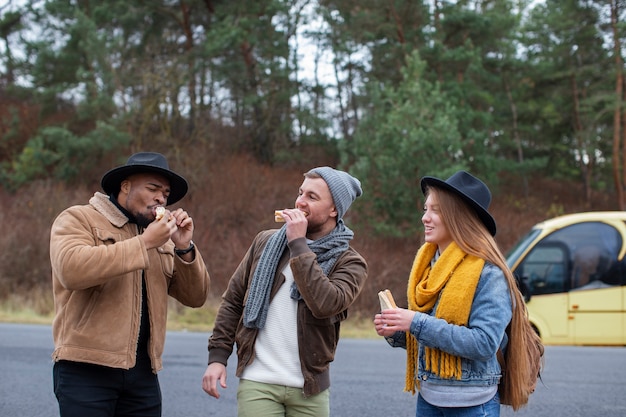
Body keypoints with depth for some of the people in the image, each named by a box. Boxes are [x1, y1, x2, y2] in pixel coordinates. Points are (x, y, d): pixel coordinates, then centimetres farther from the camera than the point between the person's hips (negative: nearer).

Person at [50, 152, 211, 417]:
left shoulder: (161, 237, 17)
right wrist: (144, 243, -17)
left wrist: (184, 248, -3)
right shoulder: (78, 219, 0)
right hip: (86, 368, -5)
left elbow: (195, 297, 14)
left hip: (143, 372, 6)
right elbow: (72, 269, -21)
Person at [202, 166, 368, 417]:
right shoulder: (266, 242, 7)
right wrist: (217, 356, 2)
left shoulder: (350, 263, -3)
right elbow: (232, 301, 11)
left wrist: (298, 244, -18)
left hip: (309, 390, -1)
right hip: (257, 384, 1)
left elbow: (325, 304, -23)